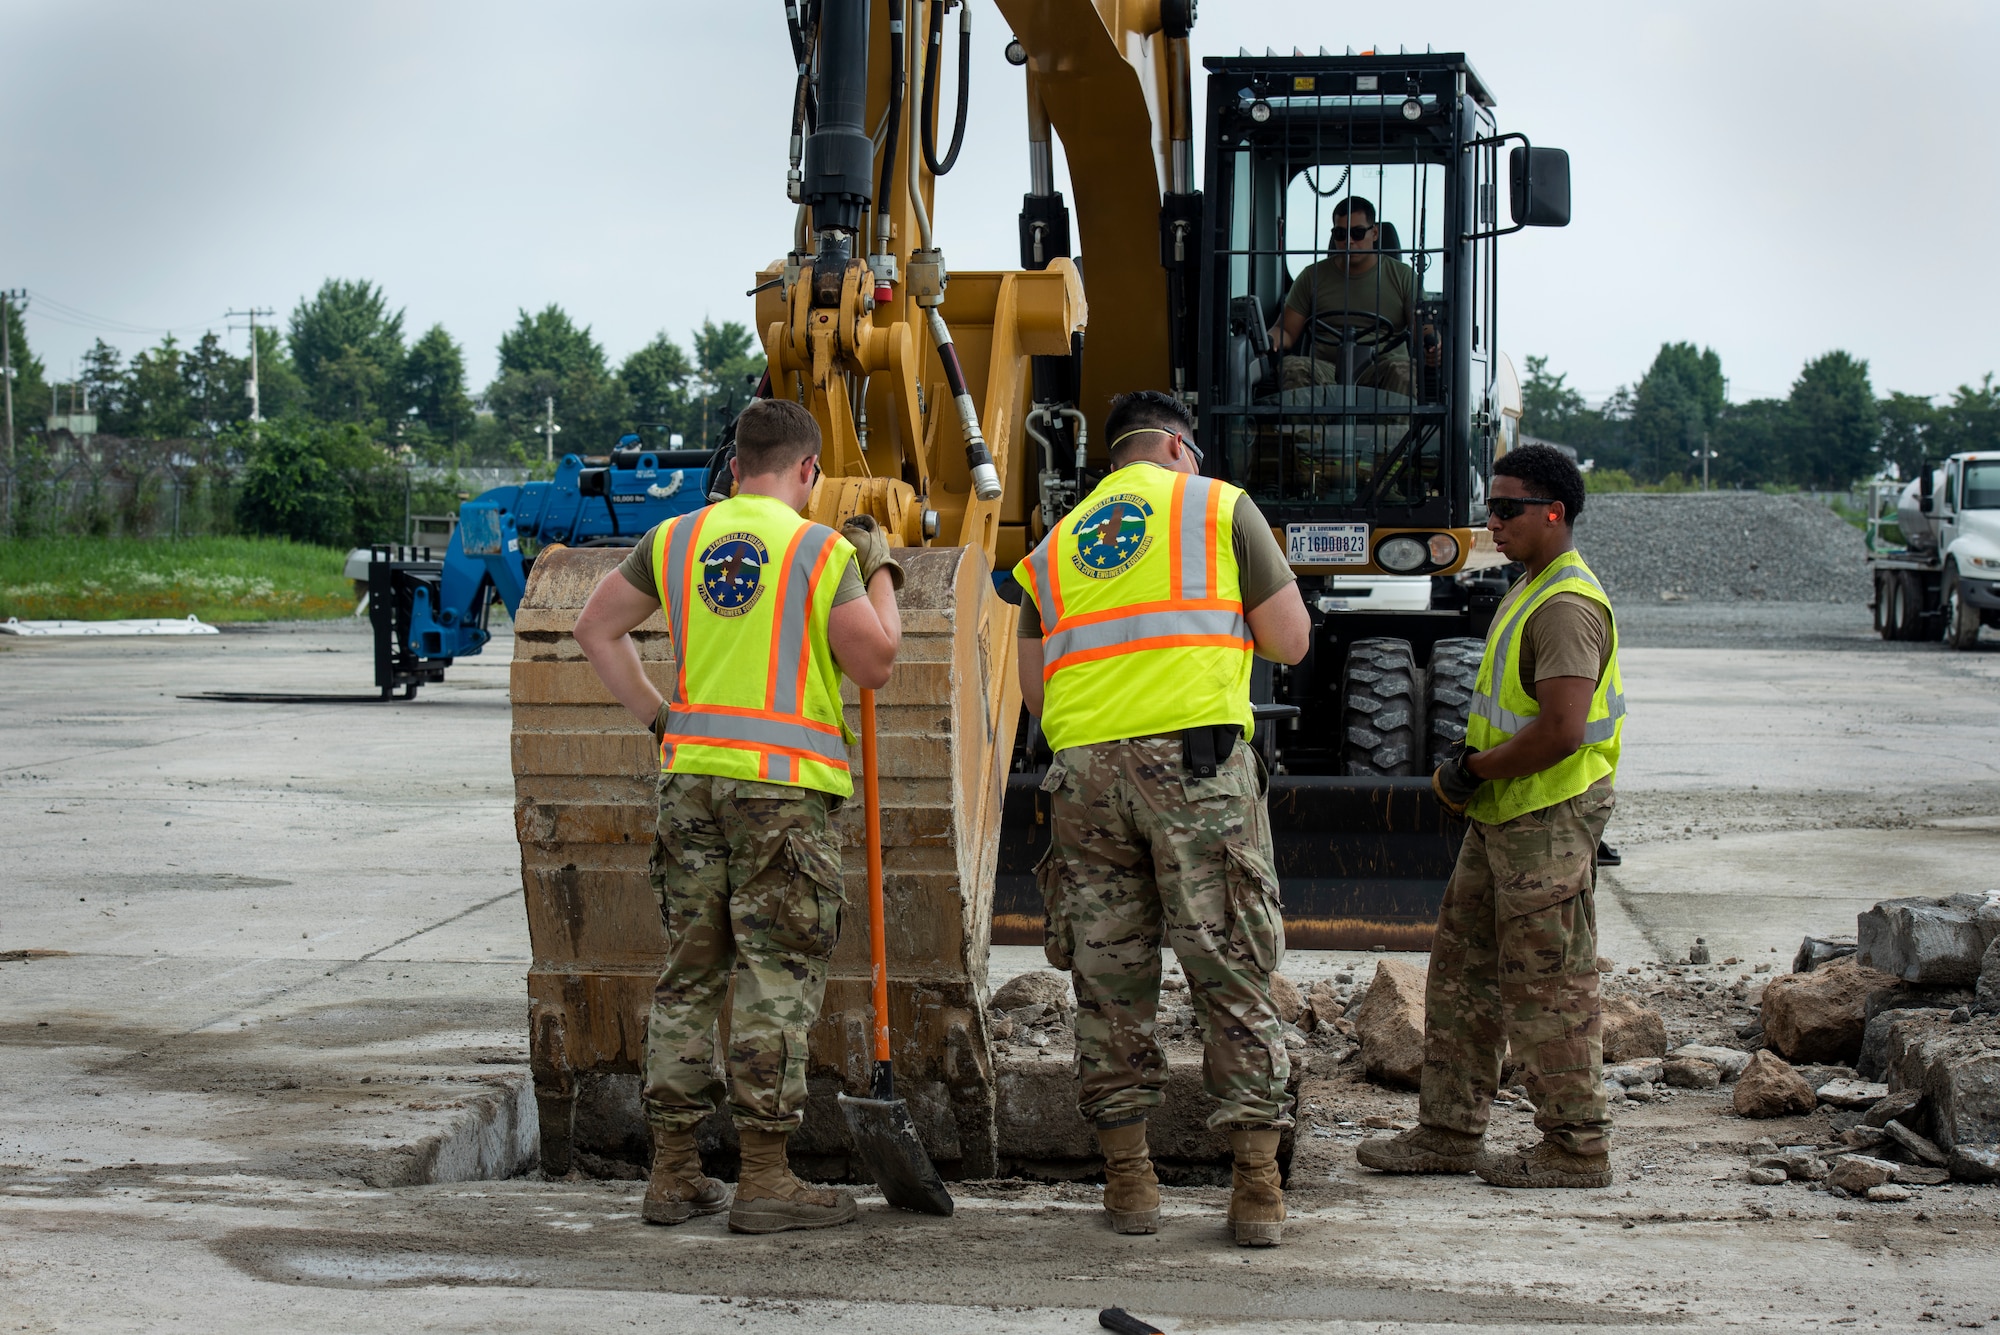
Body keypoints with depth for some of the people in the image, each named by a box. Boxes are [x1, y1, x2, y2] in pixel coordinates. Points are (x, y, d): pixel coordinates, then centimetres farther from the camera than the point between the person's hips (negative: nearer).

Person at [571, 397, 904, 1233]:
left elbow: (596, 629, 11)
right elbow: (875, 664, -6)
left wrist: (657, 715, 14)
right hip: (786, 786, -5)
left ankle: (673, 1173, 14)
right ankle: (764, 1180, -1)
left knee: (690, 974, 11)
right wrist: (880, 573, 7)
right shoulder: (823, 551, -6)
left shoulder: (676, 539, 8)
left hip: (691, 775, 5)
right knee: (777, 979, -1)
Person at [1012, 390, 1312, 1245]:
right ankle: (1257, 1185, 0)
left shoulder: (1056, 543, 21)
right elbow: (1290, 640, 9)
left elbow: (1036, 689, 20)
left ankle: (1128, 1178, 12)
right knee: (1231, 971, 0)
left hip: (1084, 763, 4)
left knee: (1109, 980, 9)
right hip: (1196, 753, -3)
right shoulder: (1220, 507, 10)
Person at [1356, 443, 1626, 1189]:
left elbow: (1561, 731, -27)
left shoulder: (1567, 607, -18)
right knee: (1462, 967, 13)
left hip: (1550, 819, -11)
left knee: (1547, 984, -4)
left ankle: (1577, 1148, 5)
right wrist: (1473, 759, 10)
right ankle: (1449, 1132, 20)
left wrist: (1474, 770, -14)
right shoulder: (1529, 591, 16)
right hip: (1503, 818, 11)